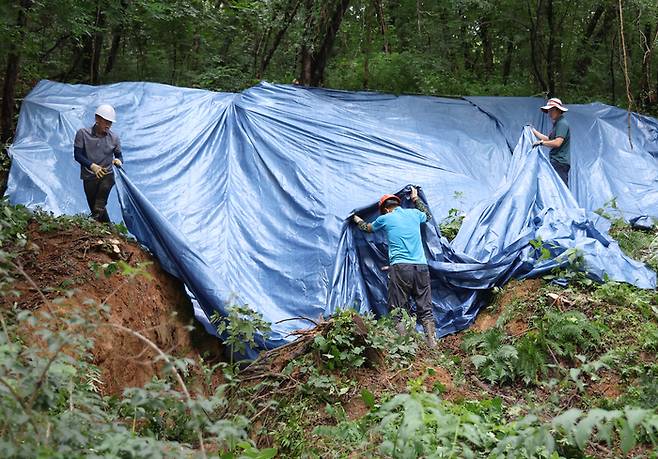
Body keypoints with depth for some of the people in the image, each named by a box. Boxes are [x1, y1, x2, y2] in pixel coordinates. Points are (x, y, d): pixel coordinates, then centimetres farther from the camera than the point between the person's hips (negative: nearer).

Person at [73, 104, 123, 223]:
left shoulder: (113, 138, 2)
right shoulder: (83, 133, -4)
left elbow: (119, 155, 13)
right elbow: (77, 155, -7)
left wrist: (118, 160, -14)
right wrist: (92, 166, -23)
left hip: (107, 176, 0)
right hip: (89, 177, 0)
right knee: (95, 208, 4)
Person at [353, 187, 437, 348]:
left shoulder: (385, 218, 6)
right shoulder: (414, 213, 14)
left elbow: (367, 228, 28)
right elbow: (428, 215, 39)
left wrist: (357, 220, 48)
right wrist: (415, 199, 50)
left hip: (400, 267, -3)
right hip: (421, 266, 4)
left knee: (398, 309, 0)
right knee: (425, 308, 5)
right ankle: (432, 344, 0)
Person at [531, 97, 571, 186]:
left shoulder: (562, 123, -12)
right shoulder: (557, 123, 20)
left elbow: (557, 142, -22)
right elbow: (549, 139, 25)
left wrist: (541, 142, -15)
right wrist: (533, 131, 27)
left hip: (560, 163, -10)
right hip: (556, 162, 10)